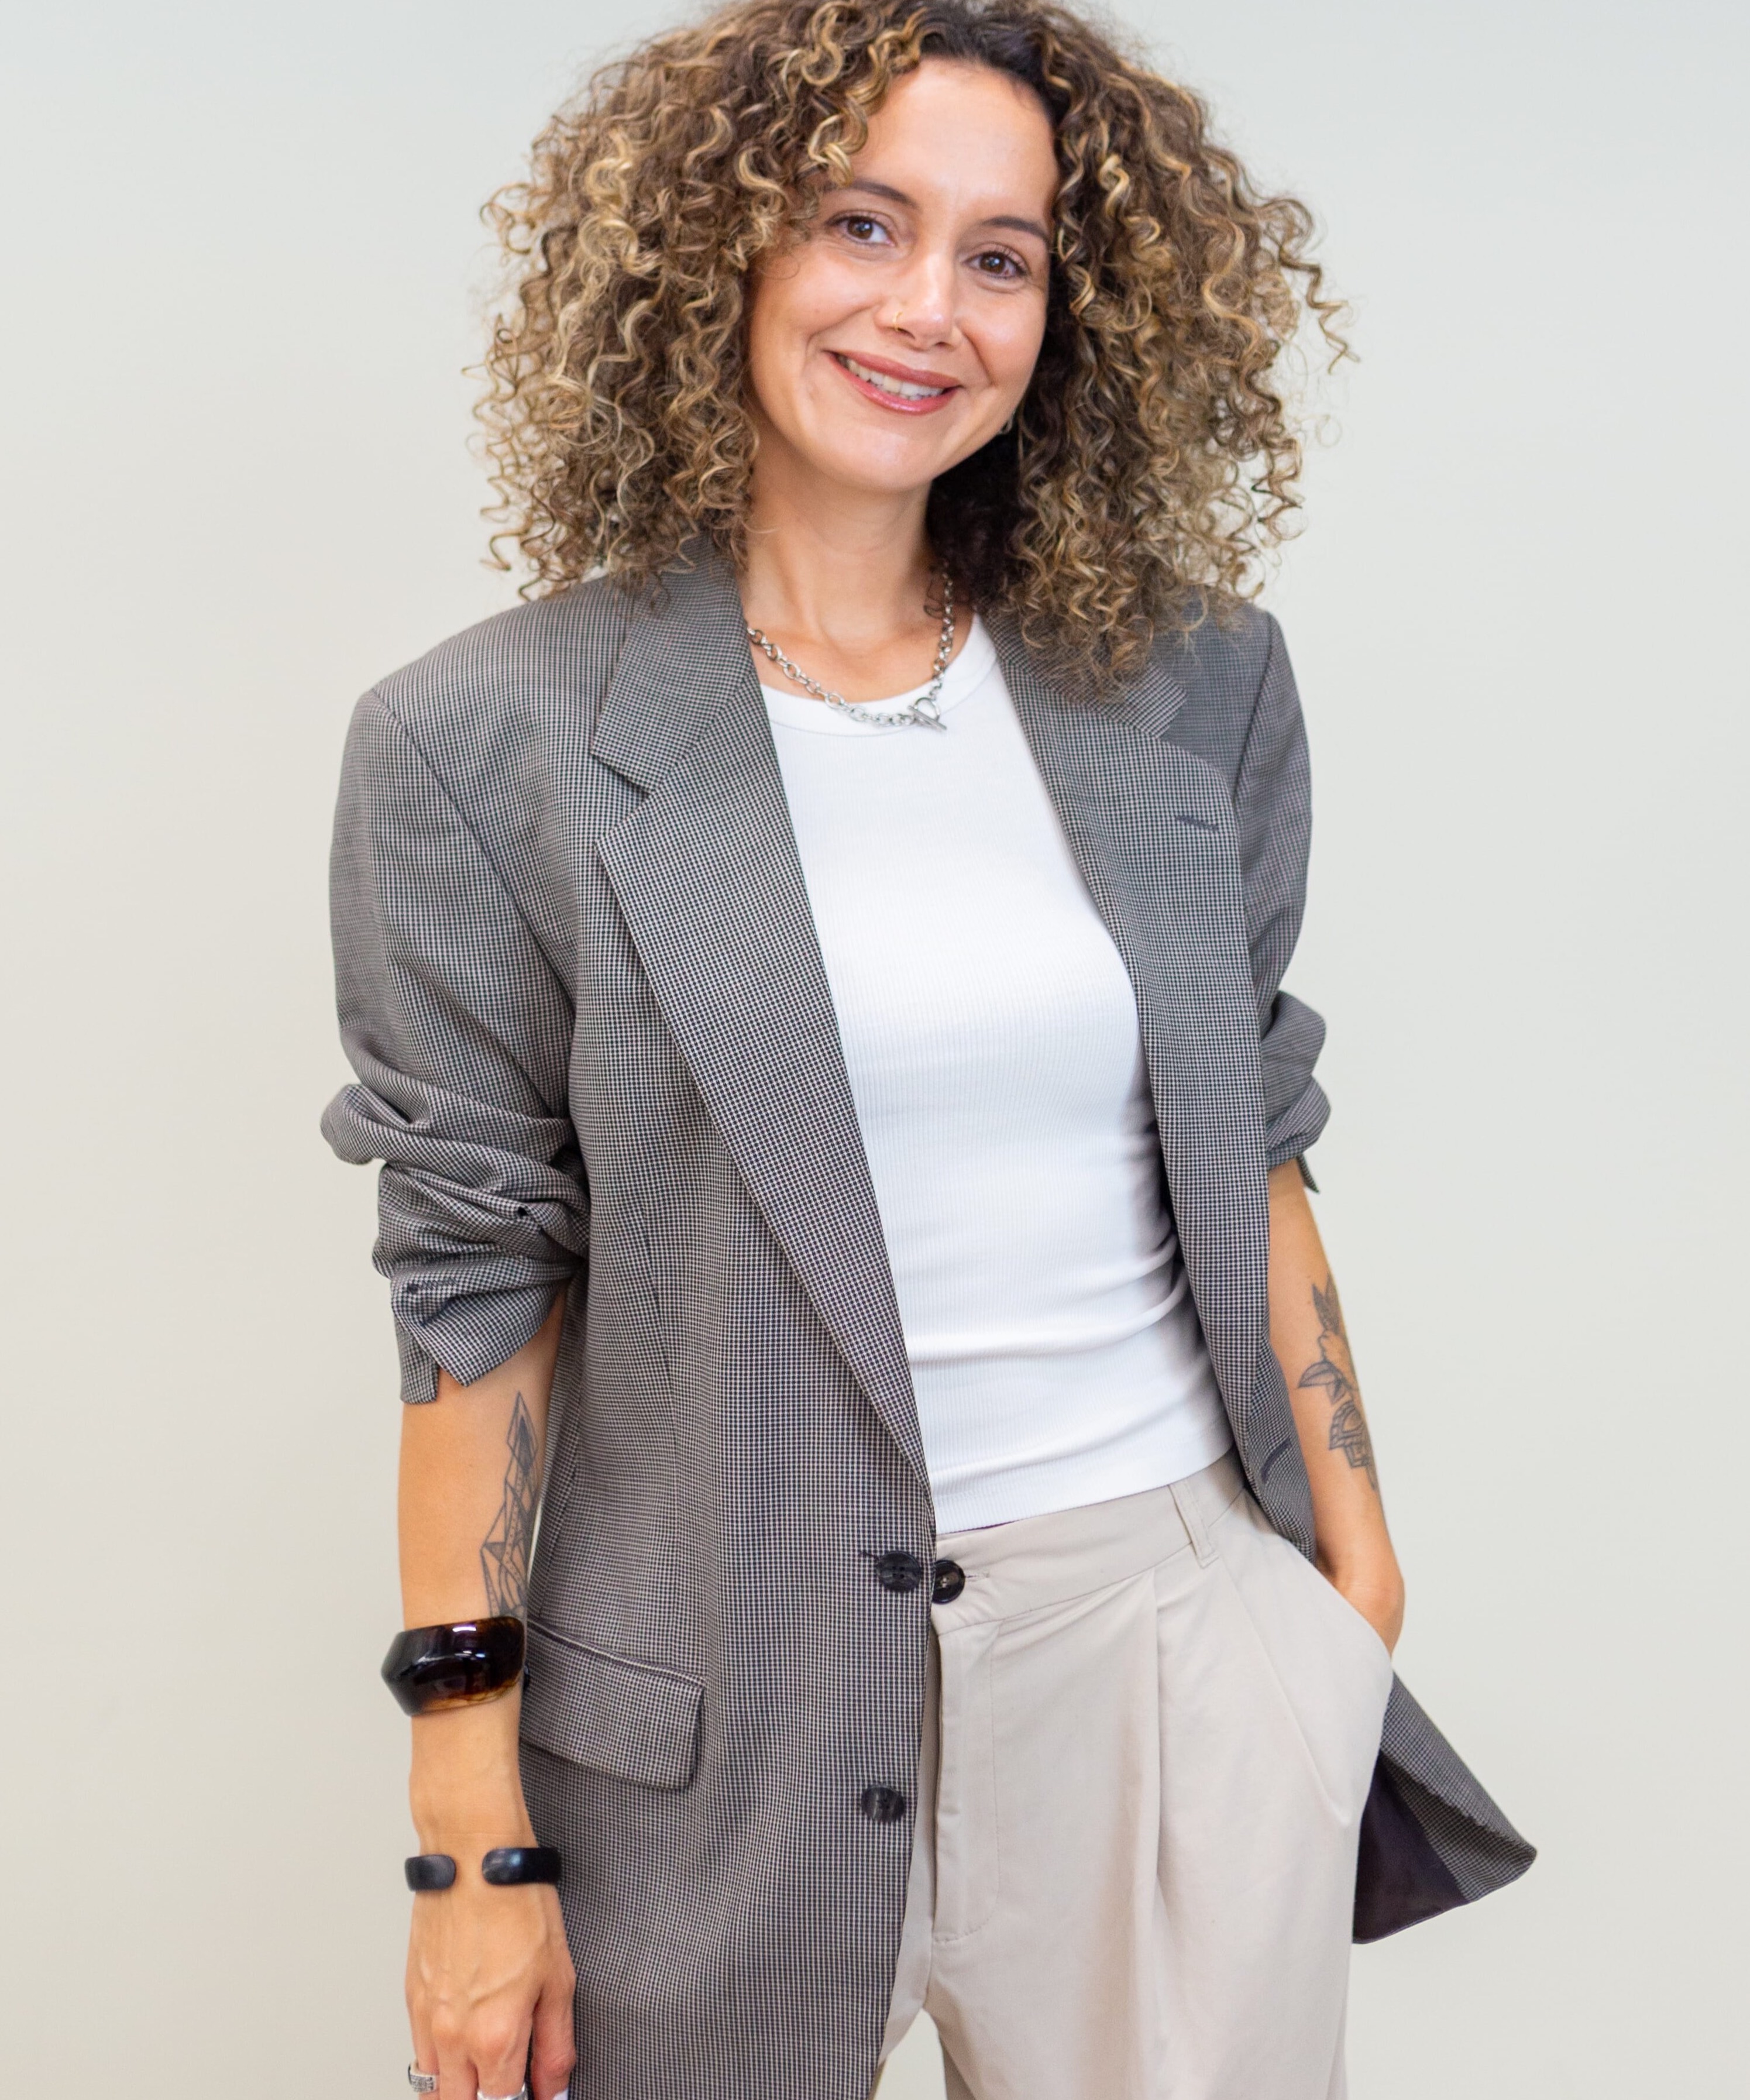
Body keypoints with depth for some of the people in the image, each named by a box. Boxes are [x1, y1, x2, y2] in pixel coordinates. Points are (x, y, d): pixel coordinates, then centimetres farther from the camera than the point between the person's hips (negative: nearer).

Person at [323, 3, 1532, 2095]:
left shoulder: (1191, 684, 3)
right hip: (741, 1689, -2)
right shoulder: (488, 746, -6)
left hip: (1176, 1620, 3)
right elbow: (478, 1282, -6)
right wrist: (474, 1840, -6)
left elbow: (1250, 1143, 11)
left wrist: (1351, 1534, 9)